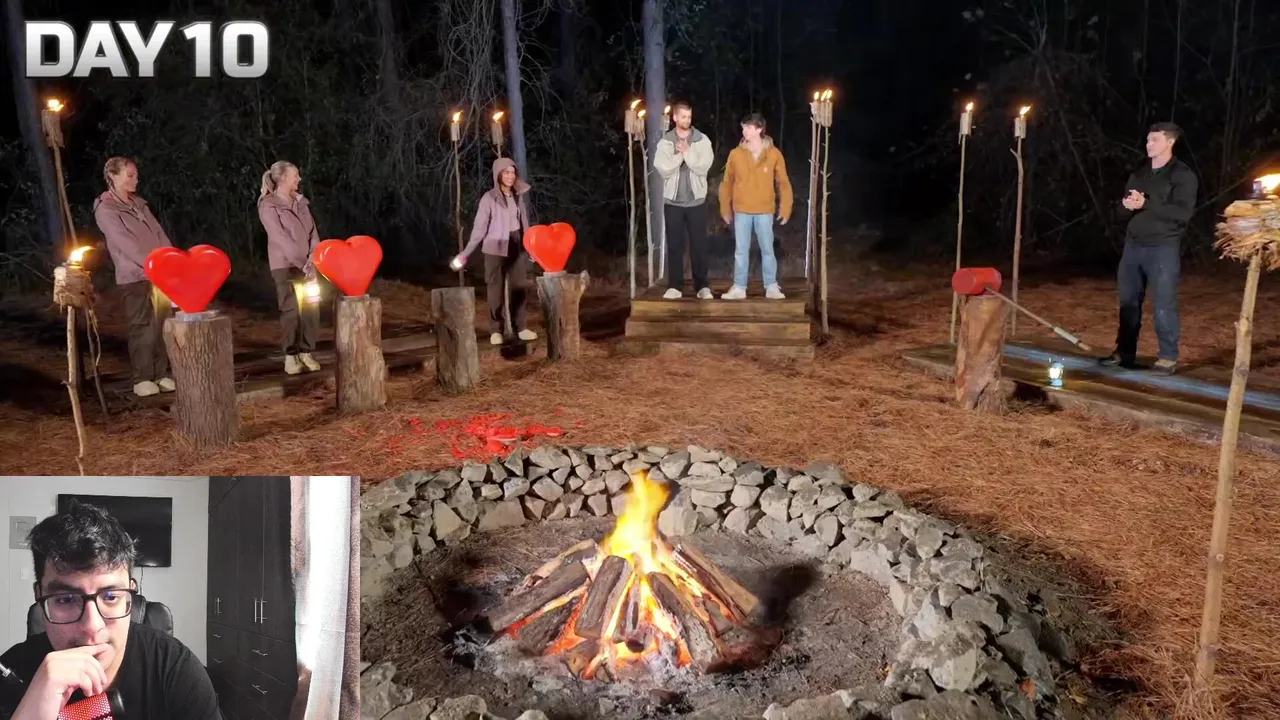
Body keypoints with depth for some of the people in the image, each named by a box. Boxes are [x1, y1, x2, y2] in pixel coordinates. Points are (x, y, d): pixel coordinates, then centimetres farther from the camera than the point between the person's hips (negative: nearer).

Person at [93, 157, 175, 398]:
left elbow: (159, 233, 12)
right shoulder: (105, 209, -6)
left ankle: (161, 374, 15)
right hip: (135, 277, -6)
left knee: (161, 326, 6)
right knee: (142, 328, -4)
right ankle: (142, 379, 4)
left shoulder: (138, 203, 17)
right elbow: (125, 243, -16)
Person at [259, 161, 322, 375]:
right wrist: (302, 264, -16)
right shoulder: (268, 206, -7)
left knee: (311, 309, 1)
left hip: (307, 266, 5)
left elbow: (313, 233, 6)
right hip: (285, 266, -5)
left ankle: (306, 353, 10)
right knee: (291, 310, -4)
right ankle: (291, 356, 4)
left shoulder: (301, 202, 11)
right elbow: (281, 239, -14)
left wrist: (312, 262, -7)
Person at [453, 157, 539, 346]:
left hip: (516, 249, 5)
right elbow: (479, 227, -8)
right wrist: (465, 253, -11)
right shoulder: (489, 198, -8)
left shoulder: (518, 196, 5)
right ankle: (495, 330, 7)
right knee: (496, 290, 1)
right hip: (495, 249, -4)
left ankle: (520, 327, 13)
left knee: (520, 288, 5)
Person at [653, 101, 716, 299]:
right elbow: (663, 169, -9)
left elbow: (703, 167, -11)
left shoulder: (702, 141, 1)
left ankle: (703, 286, 6)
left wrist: (688, 152, -17)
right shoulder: (665, 142, 2)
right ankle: (675, 286, 8)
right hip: (673, 201, 1)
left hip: (697, 200, 0)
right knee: (674, 245, 3)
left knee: (699, 245, 1)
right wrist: (679, 155, -17)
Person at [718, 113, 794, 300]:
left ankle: (772, 287, 15)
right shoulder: (736, 154, -2)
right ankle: (739, 288, 12)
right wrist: (725, 209, 5)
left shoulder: (774, 154, -4)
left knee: (767, 249, 6)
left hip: (765, 211, -1)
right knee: (741, 250, 5)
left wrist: (785, 208, -2)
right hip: (741, 211, 1)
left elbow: (783, 183, 1)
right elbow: (726, 183, 5)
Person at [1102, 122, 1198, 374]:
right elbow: (1123, 210, 15)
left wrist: (1146, 204, -21)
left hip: (1163, 249, -6)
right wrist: (1127, 205, -10)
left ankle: (1168, 357, 2)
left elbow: (1183, 213, -15)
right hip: (1133, 246, 6)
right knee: (1128, 302, 8)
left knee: (1164, 304, -6)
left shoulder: (1183, 175, -4)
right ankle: (1124, 352, 16)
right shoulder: (1139, 174, 15)